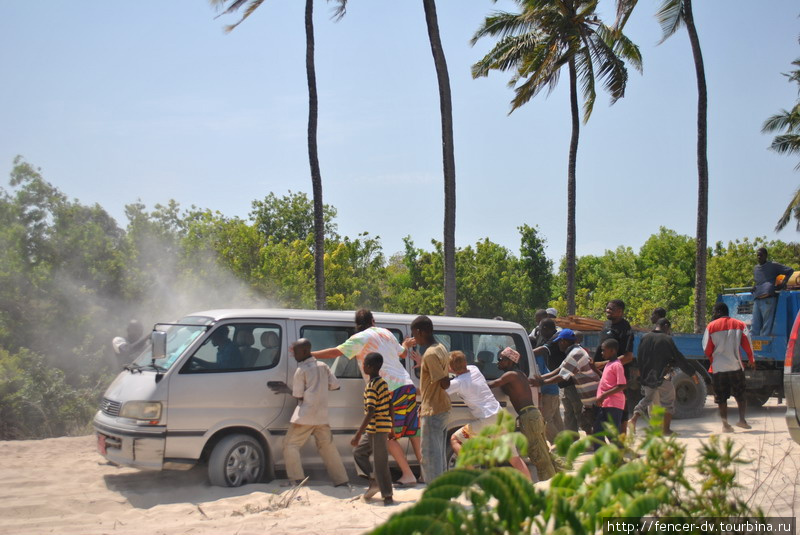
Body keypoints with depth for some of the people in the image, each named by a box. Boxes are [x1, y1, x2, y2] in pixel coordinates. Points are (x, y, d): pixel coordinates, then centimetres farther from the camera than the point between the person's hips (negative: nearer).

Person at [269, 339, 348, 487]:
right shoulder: (323, 367, 10)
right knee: (327, 446, 13)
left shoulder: (301, 370, -7)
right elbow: (335, 386, 11)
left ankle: (297, 479, -6)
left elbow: (298, 396, -7)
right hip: (321, 415, 6)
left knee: (290, 445, 2)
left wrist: (287, 390, 9)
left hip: (305, 416, -6)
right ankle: (341, 480, 13)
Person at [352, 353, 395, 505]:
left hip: (377, 429, -9)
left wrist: (358, 435, -23)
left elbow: (370, 413, -23)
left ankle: (388, 497, 1)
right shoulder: (383, 383, 10)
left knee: (380, 463, -4)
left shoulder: (372, 386, -18)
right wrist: (391, 428, 22)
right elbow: (391, 407, 14)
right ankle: (375, 480, 18)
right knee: (358, 452, 19)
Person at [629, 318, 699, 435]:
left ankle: (633, 419, 5)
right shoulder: (667, 339, -10)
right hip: (662, 377, -5)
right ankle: (666, 429, 8)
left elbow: (639, 359, 10)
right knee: (668, 402, 8)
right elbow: (679, 359, -8)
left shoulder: (645, 338, 6)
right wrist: (692, 373, -2)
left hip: (646, 377, 5)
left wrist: (641, 372, 21)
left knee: (648, 398, 21)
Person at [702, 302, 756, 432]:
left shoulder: (711, 326, -2)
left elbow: (707, 349, -2)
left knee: (721, 398, 6)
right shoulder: (740, 325, 4)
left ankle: (725, 425, 3)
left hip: (718, 368, -1)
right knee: (740, 395, 14)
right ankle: (742, 419, 0)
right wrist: (751, 361, 15)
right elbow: (747, 345, 1)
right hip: (736, 367, 1)